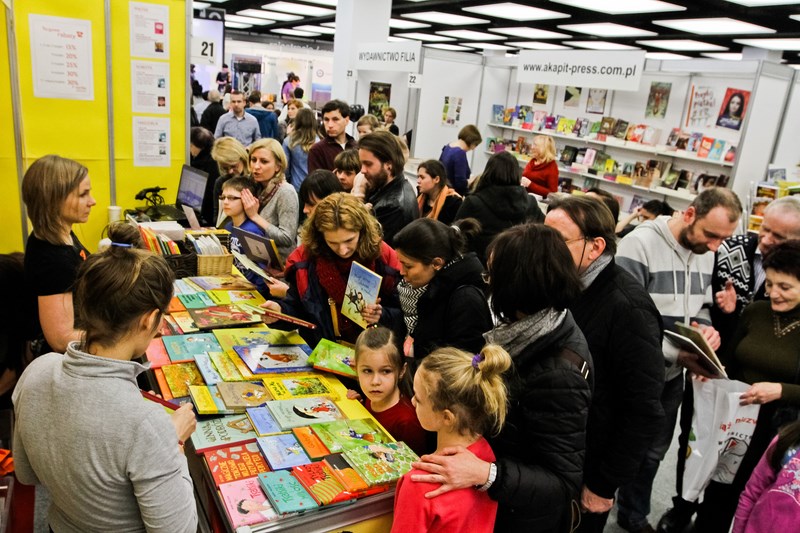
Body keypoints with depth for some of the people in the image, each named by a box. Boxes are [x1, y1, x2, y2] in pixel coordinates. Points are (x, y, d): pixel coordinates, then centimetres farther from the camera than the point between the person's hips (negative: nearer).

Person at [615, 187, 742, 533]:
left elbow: (701, 307, 13)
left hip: (671, 376, 7)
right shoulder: (640, 244, -21)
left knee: (653, 452, 21)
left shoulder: (706, 252, 3)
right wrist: (676, 354, -26)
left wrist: (706, 329, -9)